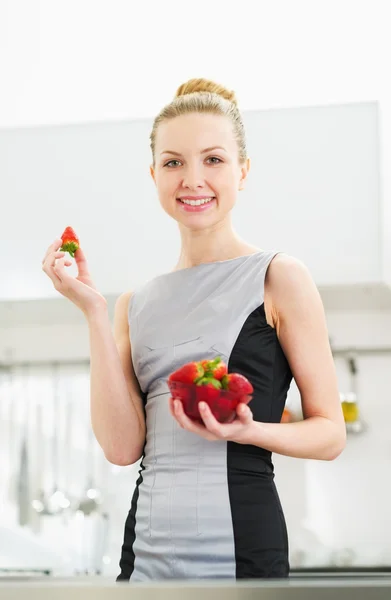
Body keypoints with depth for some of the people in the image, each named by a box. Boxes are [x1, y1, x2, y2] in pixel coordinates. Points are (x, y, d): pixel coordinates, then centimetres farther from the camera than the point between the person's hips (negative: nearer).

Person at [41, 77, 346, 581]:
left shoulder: (280, 278, -3)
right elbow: (122, 447, -2)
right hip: (146, 545, 4)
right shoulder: (137, 303, 9)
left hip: (239, 544, -4)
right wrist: (94, 312, -4)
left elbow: (330, 434, -2)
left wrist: (249, 430, -20)